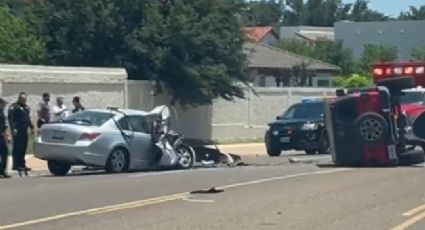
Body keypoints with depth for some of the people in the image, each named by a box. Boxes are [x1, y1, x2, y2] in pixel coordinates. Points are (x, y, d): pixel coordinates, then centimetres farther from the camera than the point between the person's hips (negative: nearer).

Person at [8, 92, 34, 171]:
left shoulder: (26, 107, 20)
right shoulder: (14, 107, -6)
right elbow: (10, 118, -12)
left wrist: (31, 127, 19)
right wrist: (13, 128, -19)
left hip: (24, 131, 8)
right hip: (17, 131, -8)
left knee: (23, 148, 8)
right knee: (17, 148, -8)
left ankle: (22, 164, 13)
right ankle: (16, 165, -7)